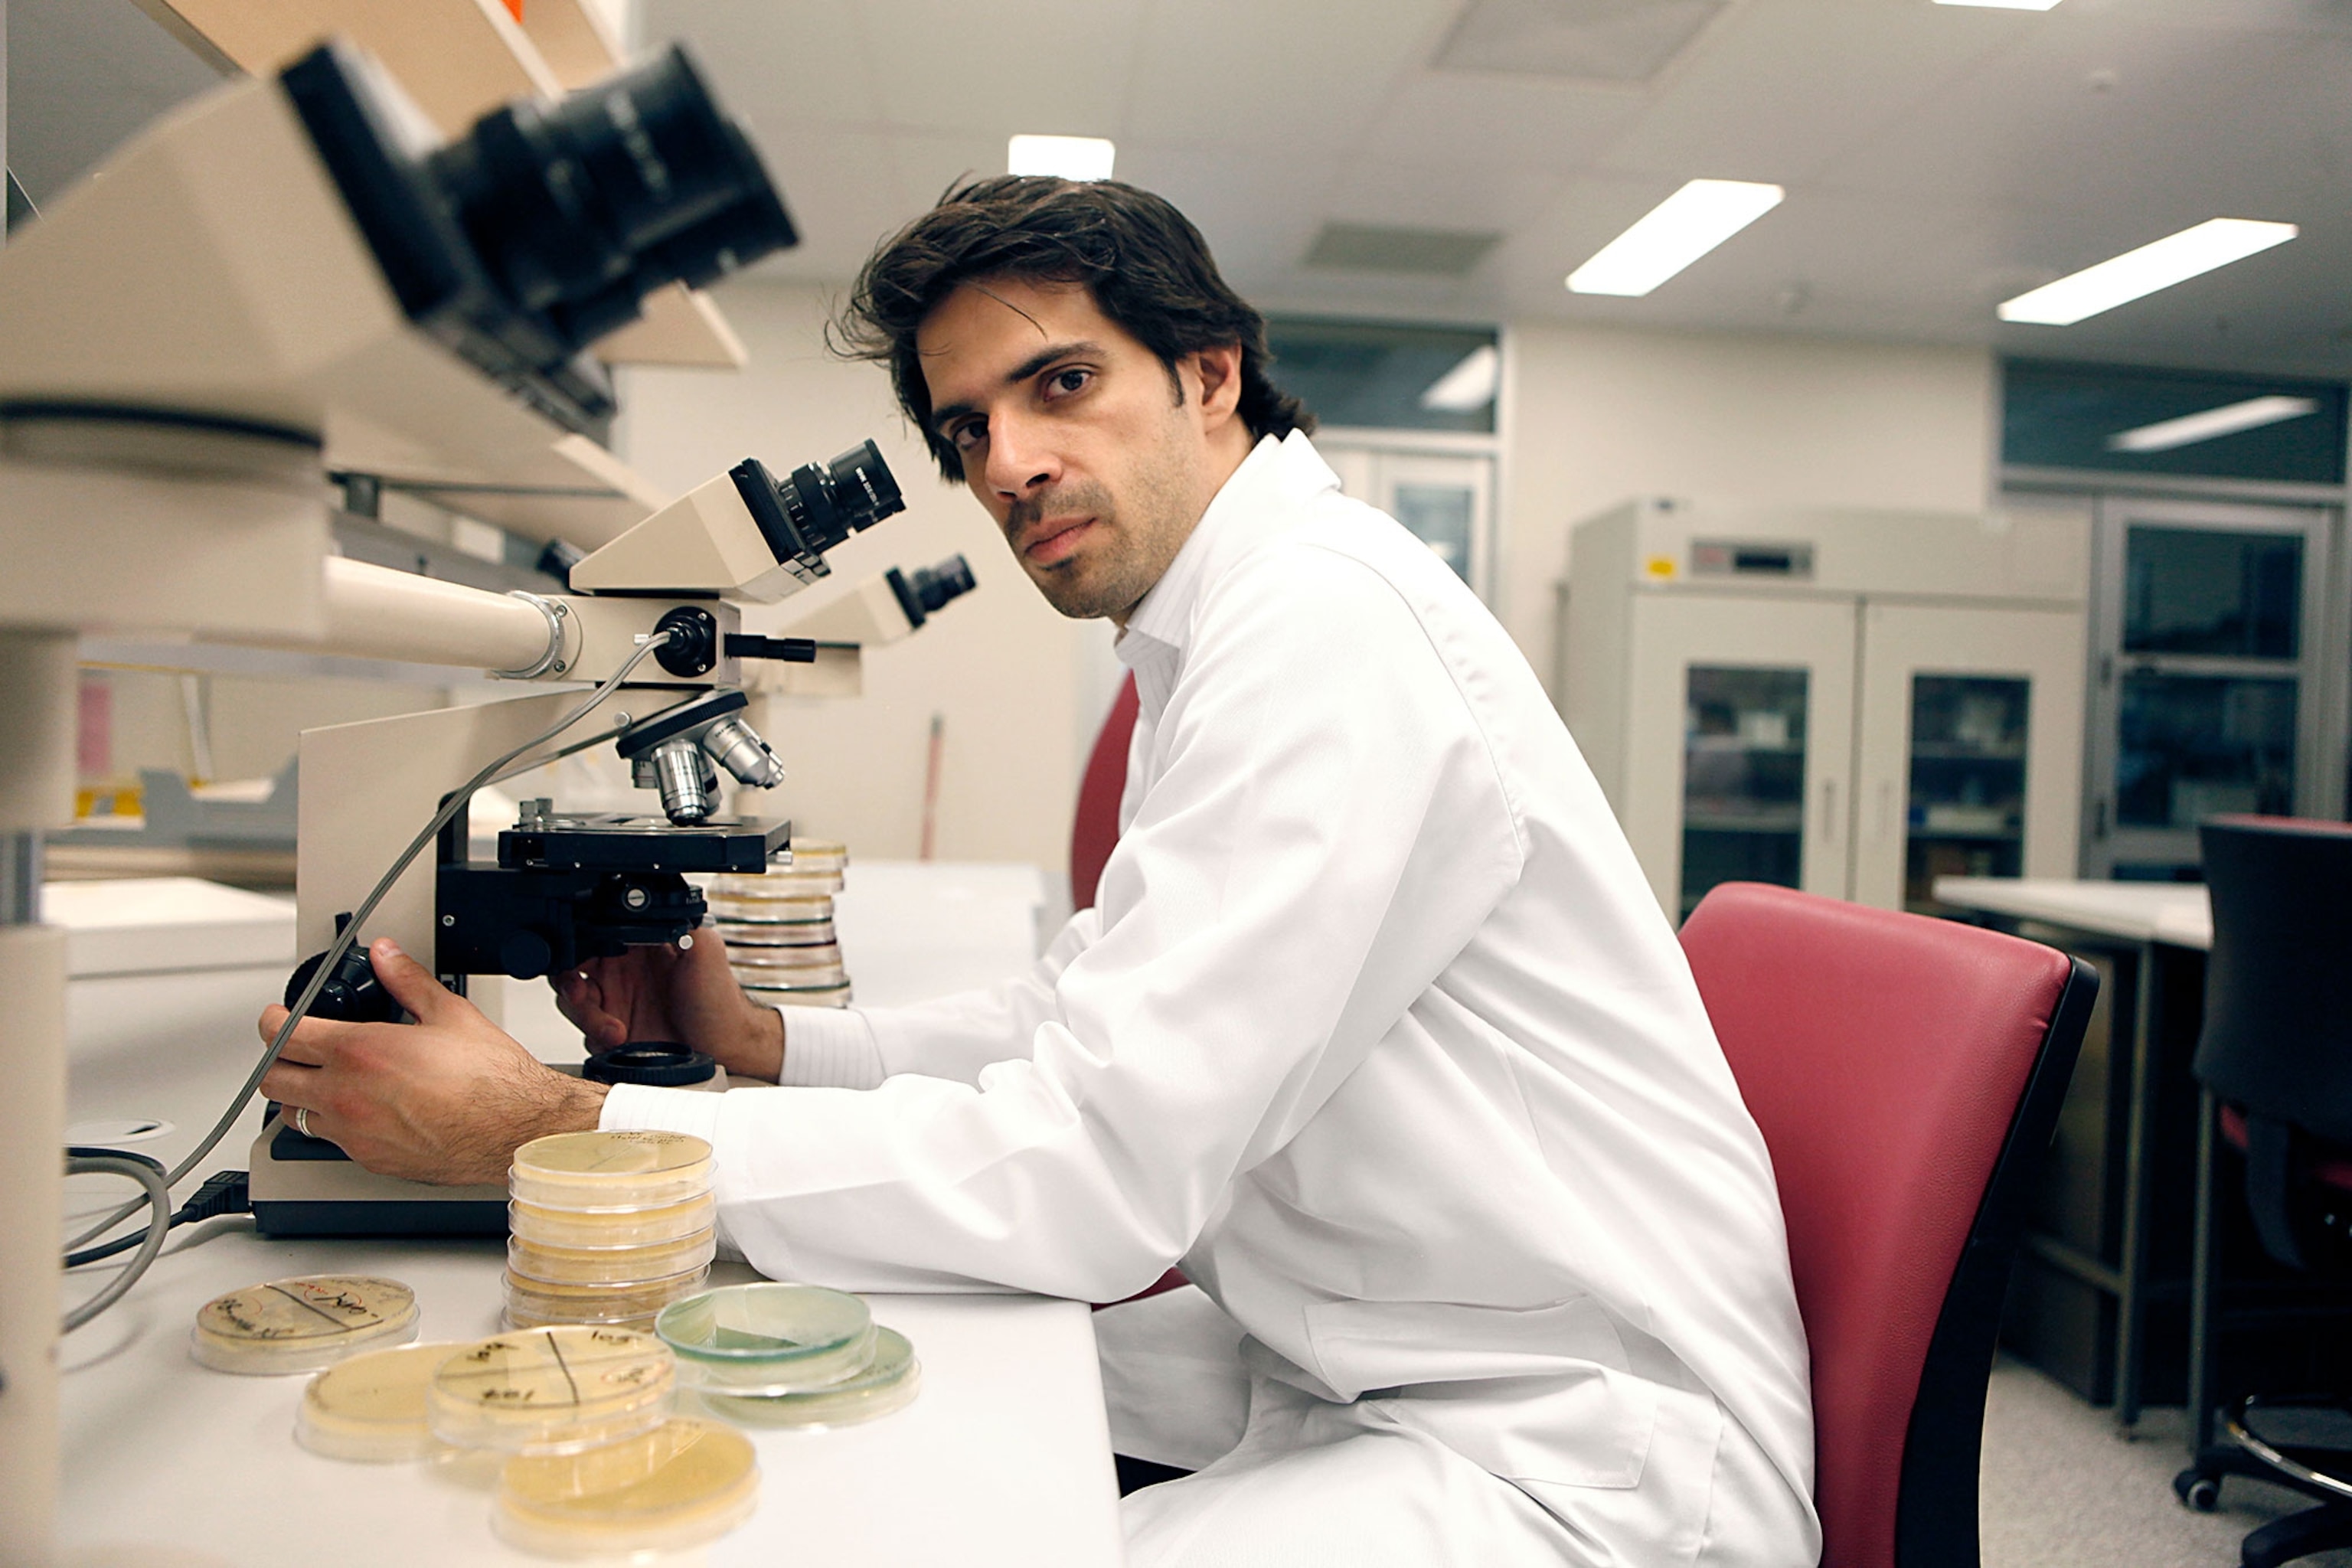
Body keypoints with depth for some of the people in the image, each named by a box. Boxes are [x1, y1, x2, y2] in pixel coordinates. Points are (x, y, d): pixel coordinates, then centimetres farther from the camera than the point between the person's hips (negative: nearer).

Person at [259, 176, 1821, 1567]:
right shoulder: (1225, 644, 12)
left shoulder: (1330, 616, -23)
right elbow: (1088, 1030, 13)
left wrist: (550, 1128, -20)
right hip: (1359, 1378, 9)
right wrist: (763, 1040, 0)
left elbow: (1104, 1168, -27)